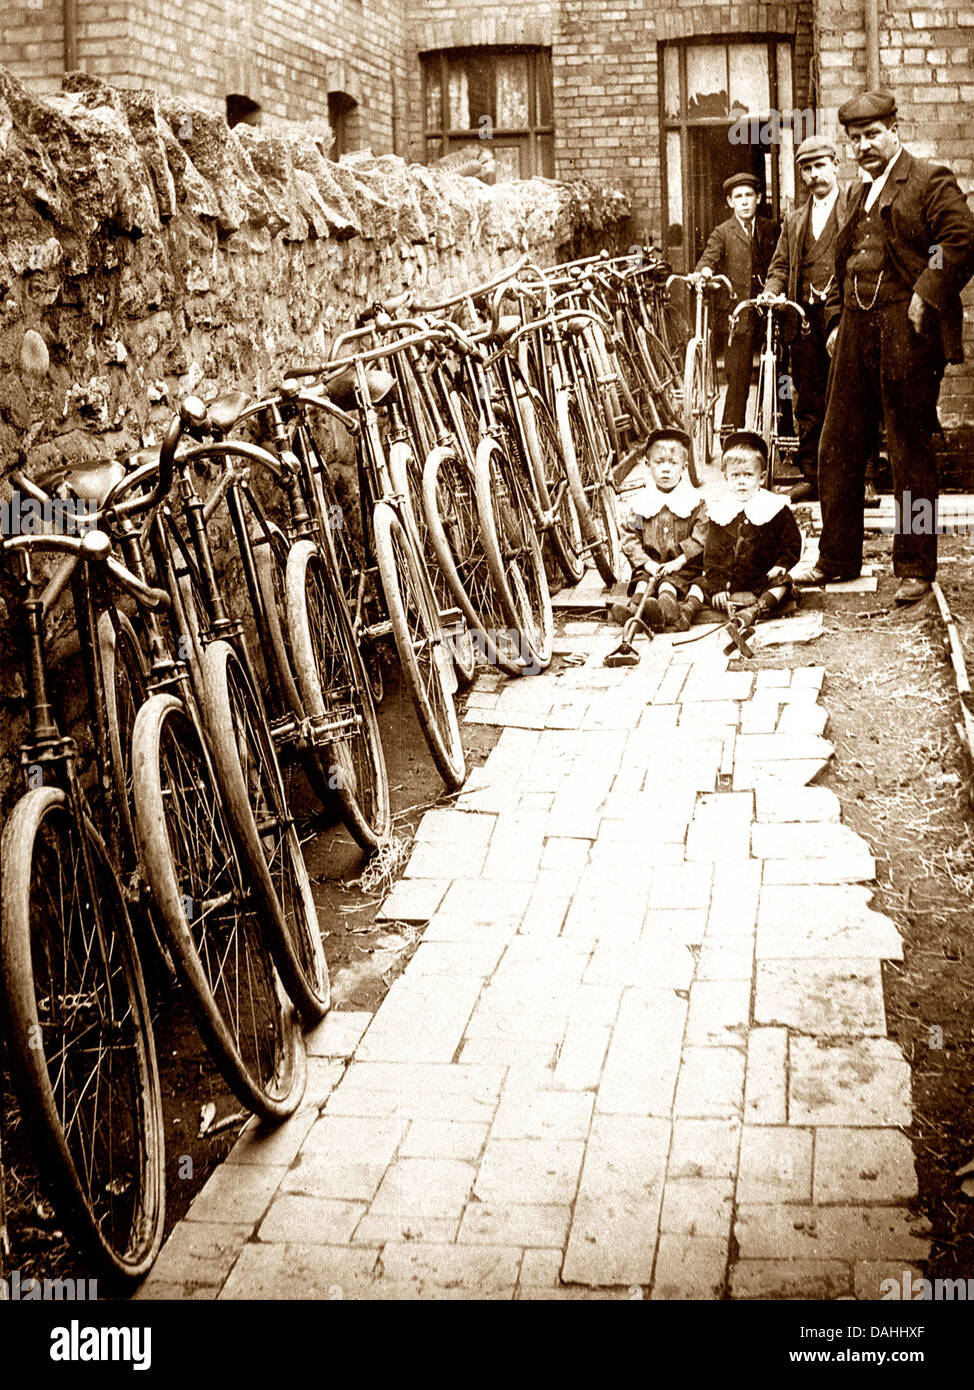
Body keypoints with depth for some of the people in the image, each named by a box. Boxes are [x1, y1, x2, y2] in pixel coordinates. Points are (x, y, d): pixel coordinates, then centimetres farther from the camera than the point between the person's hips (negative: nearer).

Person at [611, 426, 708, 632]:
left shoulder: (695, 502, 3)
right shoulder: (639, 501, 8)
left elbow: (701, 537, -3)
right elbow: (628, 535, 3)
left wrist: (680, 561, -15)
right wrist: (647, 563, -10)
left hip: (683, 565, -3)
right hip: (649, 563, 3)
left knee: (670, 582, -31)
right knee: (642, 581, -26)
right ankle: (634, 606, -52)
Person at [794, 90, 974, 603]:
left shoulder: (931, 180, -2)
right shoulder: (859, 195, 21)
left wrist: (925, 295, -18)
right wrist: (837, 320, 14)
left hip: (907, 335, -7)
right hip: (857, 335, 7)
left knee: (911, 455, -2)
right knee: (837, 449, 8)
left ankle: (915, 569, 6)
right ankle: (837, 558, 19)